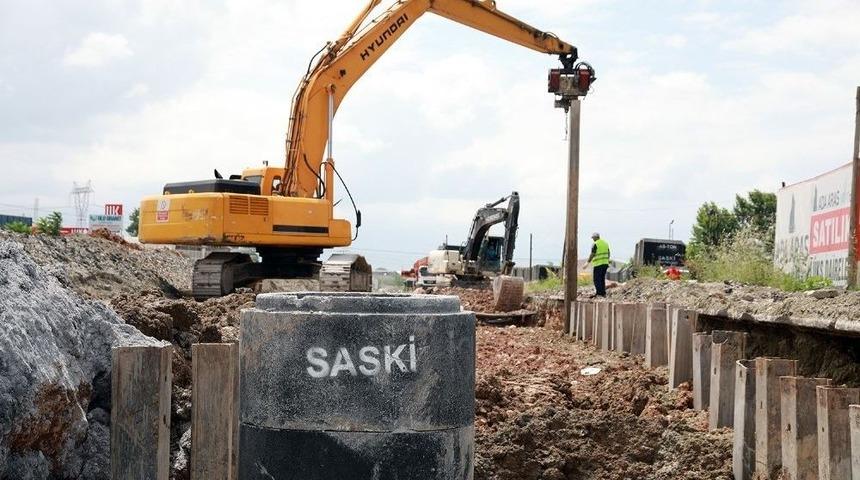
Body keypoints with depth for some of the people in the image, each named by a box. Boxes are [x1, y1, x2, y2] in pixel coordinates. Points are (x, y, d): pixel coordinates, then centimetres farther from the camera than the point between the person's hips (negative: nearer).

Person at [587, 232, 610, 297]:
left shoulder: (595, 244, -10)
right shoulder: (605, 243, 13)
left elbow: (592, 255, -13)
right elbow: (608, 253, 16)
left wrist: (588, 262, -4)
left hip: (598, 264, -7)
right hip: (605, 263, 7)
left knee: (597, 279, -3)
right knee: (602, 279, 14)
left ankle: (599, 294, -9)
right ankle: (603, 293, 11)